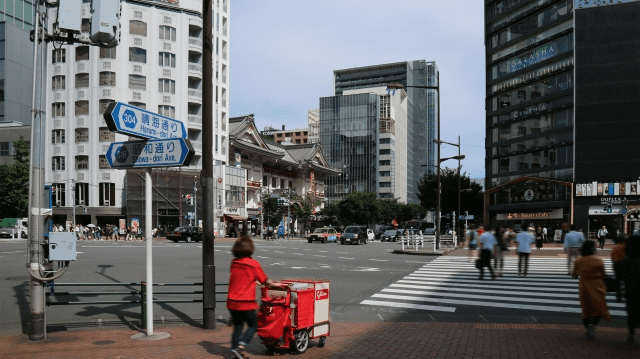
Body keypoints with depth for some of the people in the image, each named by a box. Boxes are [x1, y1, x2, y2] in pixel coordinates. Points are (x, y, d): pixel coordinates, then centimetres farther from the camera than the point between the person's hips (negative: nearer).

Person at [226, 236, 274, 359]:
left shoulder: (234, 263, 4)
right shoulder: (254, 264, -11)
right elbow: (264, 280, -1)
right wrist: (274, 284, 18)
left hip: (232, 301, 5)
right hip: (246, 302, -5)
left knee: (237, 326, 17)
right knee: (253, 325, 9)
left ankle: (235, 348, 16)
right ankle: (240, 347, -6)